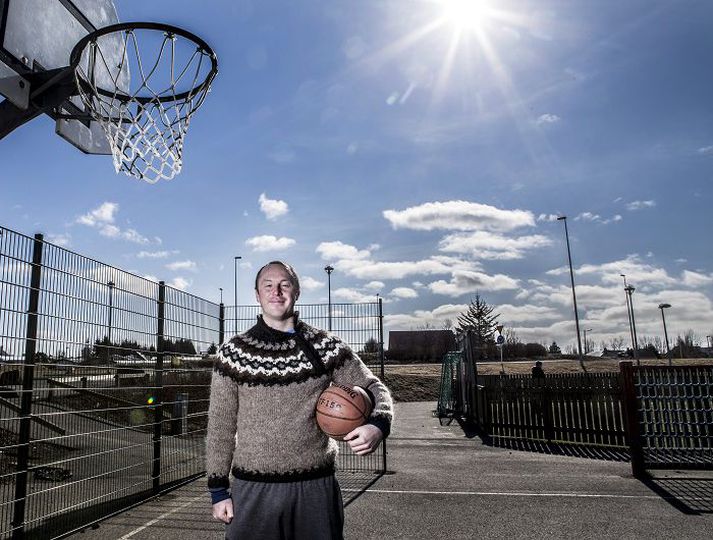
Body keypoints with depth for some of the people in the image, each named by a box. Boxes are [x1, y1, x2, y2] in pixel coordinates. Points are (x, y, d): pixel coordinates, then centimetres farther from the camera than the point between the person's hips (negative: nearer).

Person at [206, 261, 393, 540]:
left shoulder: (326, 346, -1)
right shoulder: (233, 352, -1)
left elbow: (373, 387, 5)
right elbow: (220, 426, 3)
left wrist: (377, 425, -16)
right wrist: (218, 490, 3)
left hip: (317, 487, 1)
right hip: (253, 490, 0)